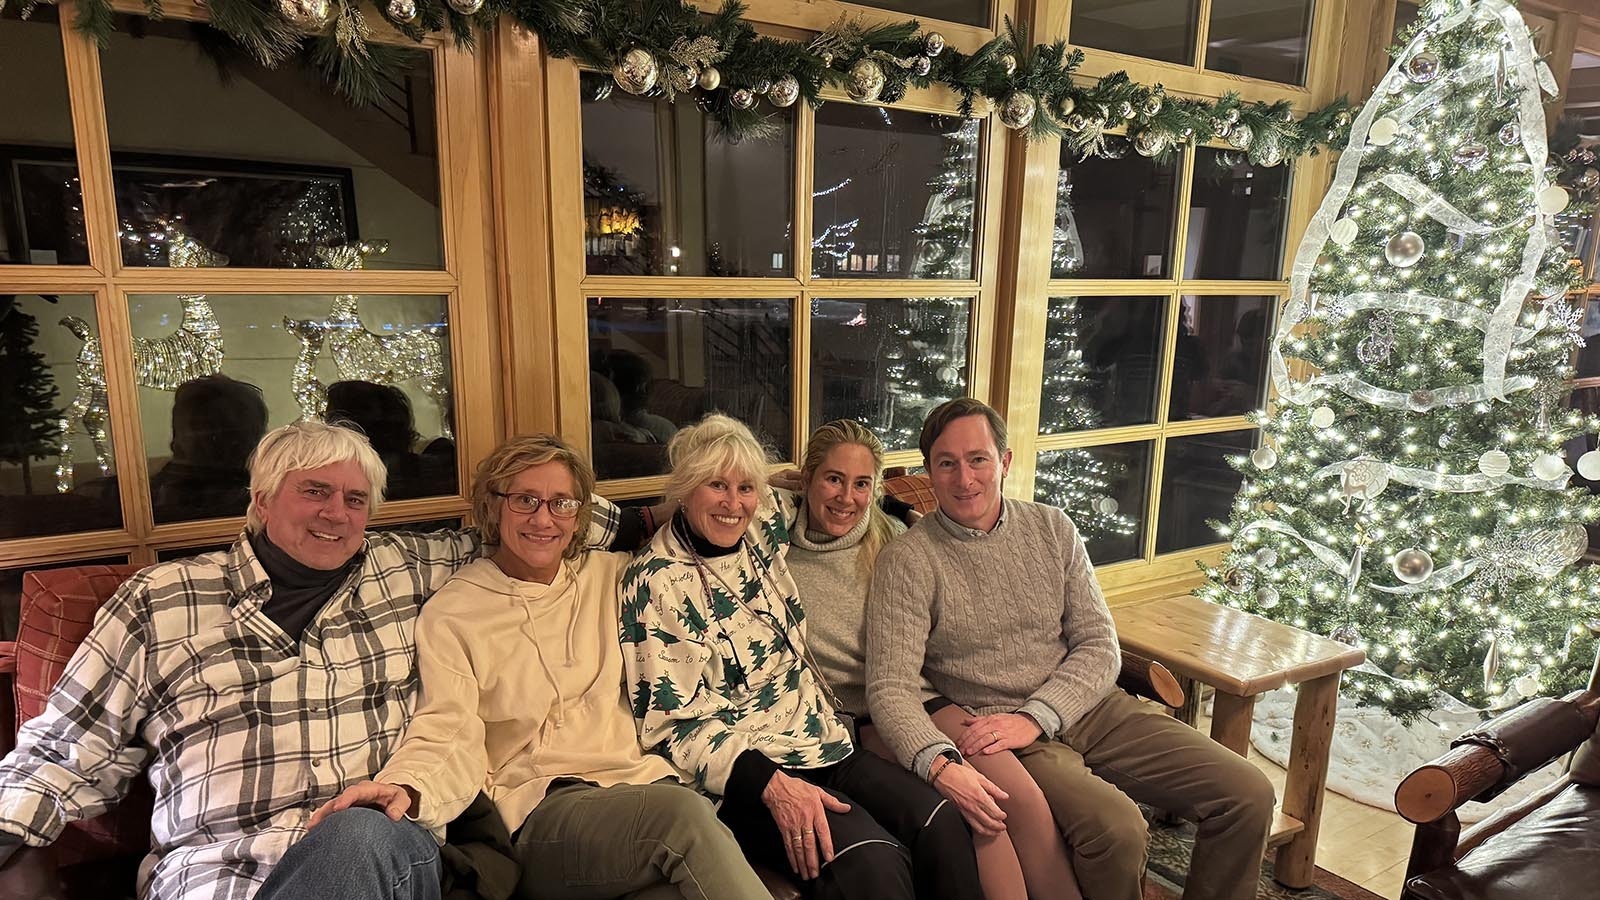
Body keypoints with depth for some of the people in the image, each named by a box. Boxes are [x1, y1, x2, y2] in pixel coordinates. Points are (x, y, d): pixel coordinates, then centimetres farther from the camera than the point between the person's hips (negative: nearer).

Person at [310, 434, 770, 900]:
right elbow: (449, 739, -6)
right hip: (540, 810, -3)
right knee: (684, 812, -34)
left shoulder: (608, 576, 16)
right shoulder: (450, 615, 5)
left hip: (641, 781, 4)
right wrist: (406, 788, -25)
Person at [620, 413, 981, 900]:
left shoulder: (758, 535, 7)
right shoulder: (657, 582, -10)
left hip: (825, 745, 7)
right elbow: (674, 723, -13)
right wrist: (772, 784, -24)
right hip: (743, 771, -6)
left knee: (942, 824, -16)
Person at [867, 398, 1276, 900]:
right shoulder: (907, 561, -8)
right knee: (1117, 827, -29)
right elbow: (890, 688, -14)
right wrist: (939, 763, -34)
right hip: (997, 730, -5)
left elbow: (1101, 648, 2)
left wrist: (1035, 717, -15)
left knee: (1249, 796, -5)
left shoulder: (1053, 530, 6)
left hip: (1089, 707, 5)